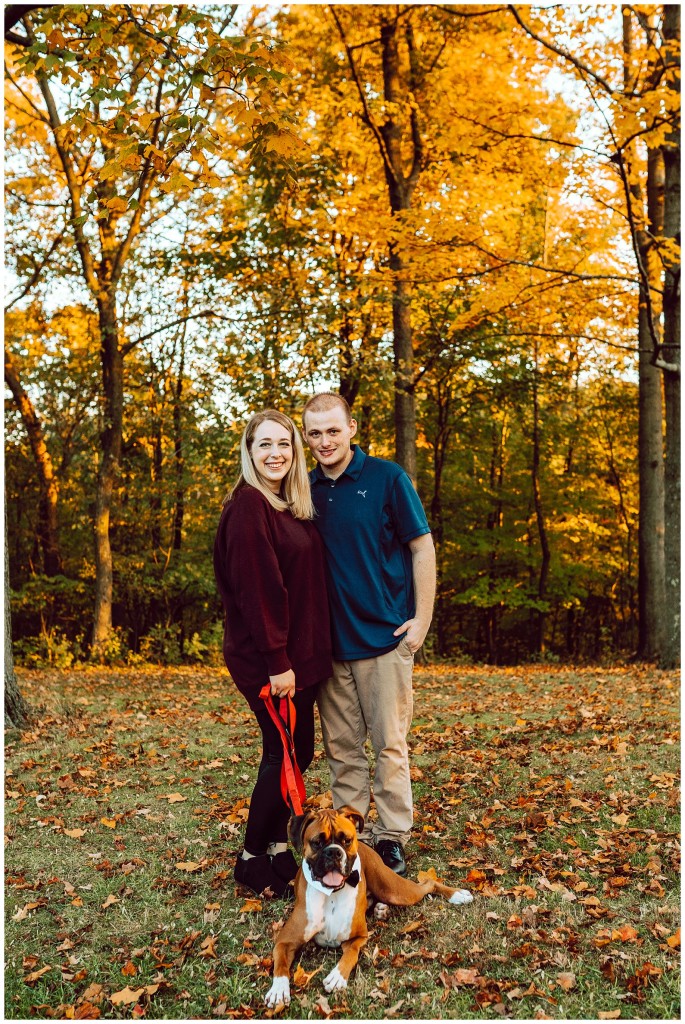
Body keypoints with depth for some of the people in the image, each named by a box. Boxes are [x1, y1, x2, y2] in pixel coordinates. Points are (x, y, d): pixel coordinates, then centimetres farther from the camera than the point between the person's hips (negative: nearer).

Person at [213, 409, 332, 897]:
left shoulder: (291, 506, 13)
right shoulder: (249, 505, -16)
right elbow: (255, 588, -21)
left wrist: (305, 656, 12)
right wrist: (277, 662, -21)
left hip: (300, 655, 9)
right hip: (268, 660, -9)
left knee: (298, 752, 14)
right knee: (283, 756, 0)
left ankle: (279, 846, 29)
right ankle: (253, 859, 17)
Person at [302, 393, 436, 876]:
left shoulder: (387, 478, -5)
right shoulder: (307, 489, 7)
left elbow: (422, 548, -3)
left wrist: (422, 617, -8)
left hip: (384, 636, -4)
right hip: (330, 639, 4)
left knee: (389, 742, 4)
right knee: (341, 746, 11)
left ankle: (392, 837, 16)